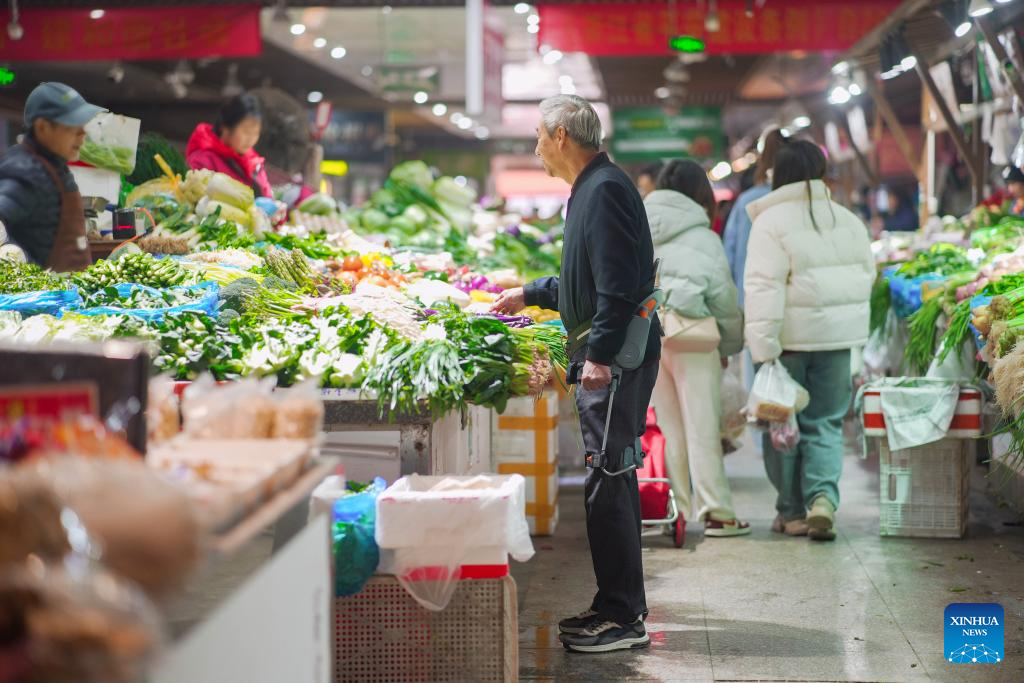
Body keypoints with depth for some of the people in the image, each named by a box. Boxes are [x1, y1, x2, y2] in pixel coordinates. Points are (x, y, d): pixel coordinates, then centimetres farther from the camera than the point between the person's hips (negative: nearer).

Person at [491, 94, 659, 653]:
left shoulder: (605, 189, -14)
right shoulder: (592, 188, 19)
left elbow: (618, 281, -22)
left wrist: (600, 354, -24)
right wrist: (530, 295, 36)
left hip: (616, 360, -11)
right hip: (608, 357, 11)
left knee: (608, 485, -8)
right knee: (613, 481, 14)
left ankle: (622, 617, -4)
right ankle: (620, 605, 21)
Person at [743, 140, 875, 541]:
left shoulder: (770, 222, -11)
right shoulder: (848, 221, 6)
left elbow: (763, 288, -17)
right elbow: (865, 275, 14)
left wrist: (764, 347, -18)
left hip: (789, 340, -4)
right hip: (835, 339, 4)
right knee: (825, 424, 10)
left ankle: (792, 512, 16)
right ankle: (823, 498, -10)